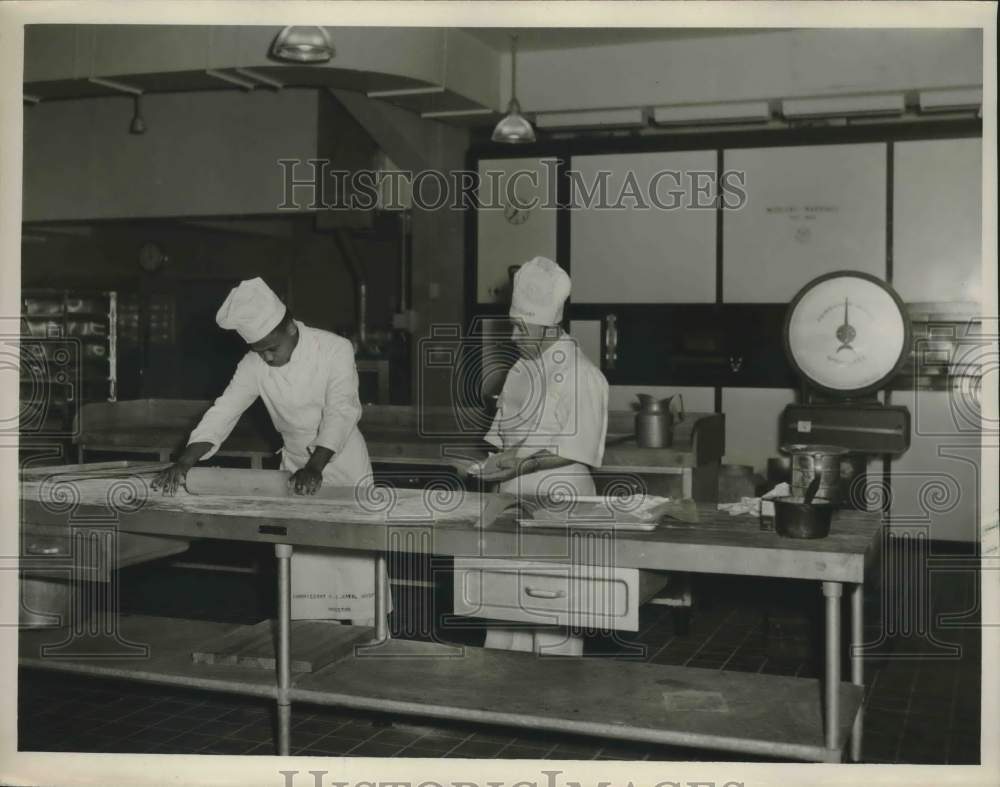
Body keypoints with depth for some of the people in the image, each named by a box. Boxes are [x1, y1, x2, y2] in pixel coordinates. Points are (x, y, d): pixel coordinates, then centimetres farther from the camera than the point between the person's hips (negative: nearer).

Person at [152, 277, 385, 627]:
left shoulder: (335, 349, -20)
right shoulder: (254, 365, -9)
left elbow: (341, 412, -29)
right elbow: (222, 413, -14)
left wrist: (315, 467, -41)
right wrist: (183, 463, -28)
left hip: (343, 464, -3)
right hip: (297, 467, 4)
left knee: (358, 563, -3)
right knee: (303, 567, 4)